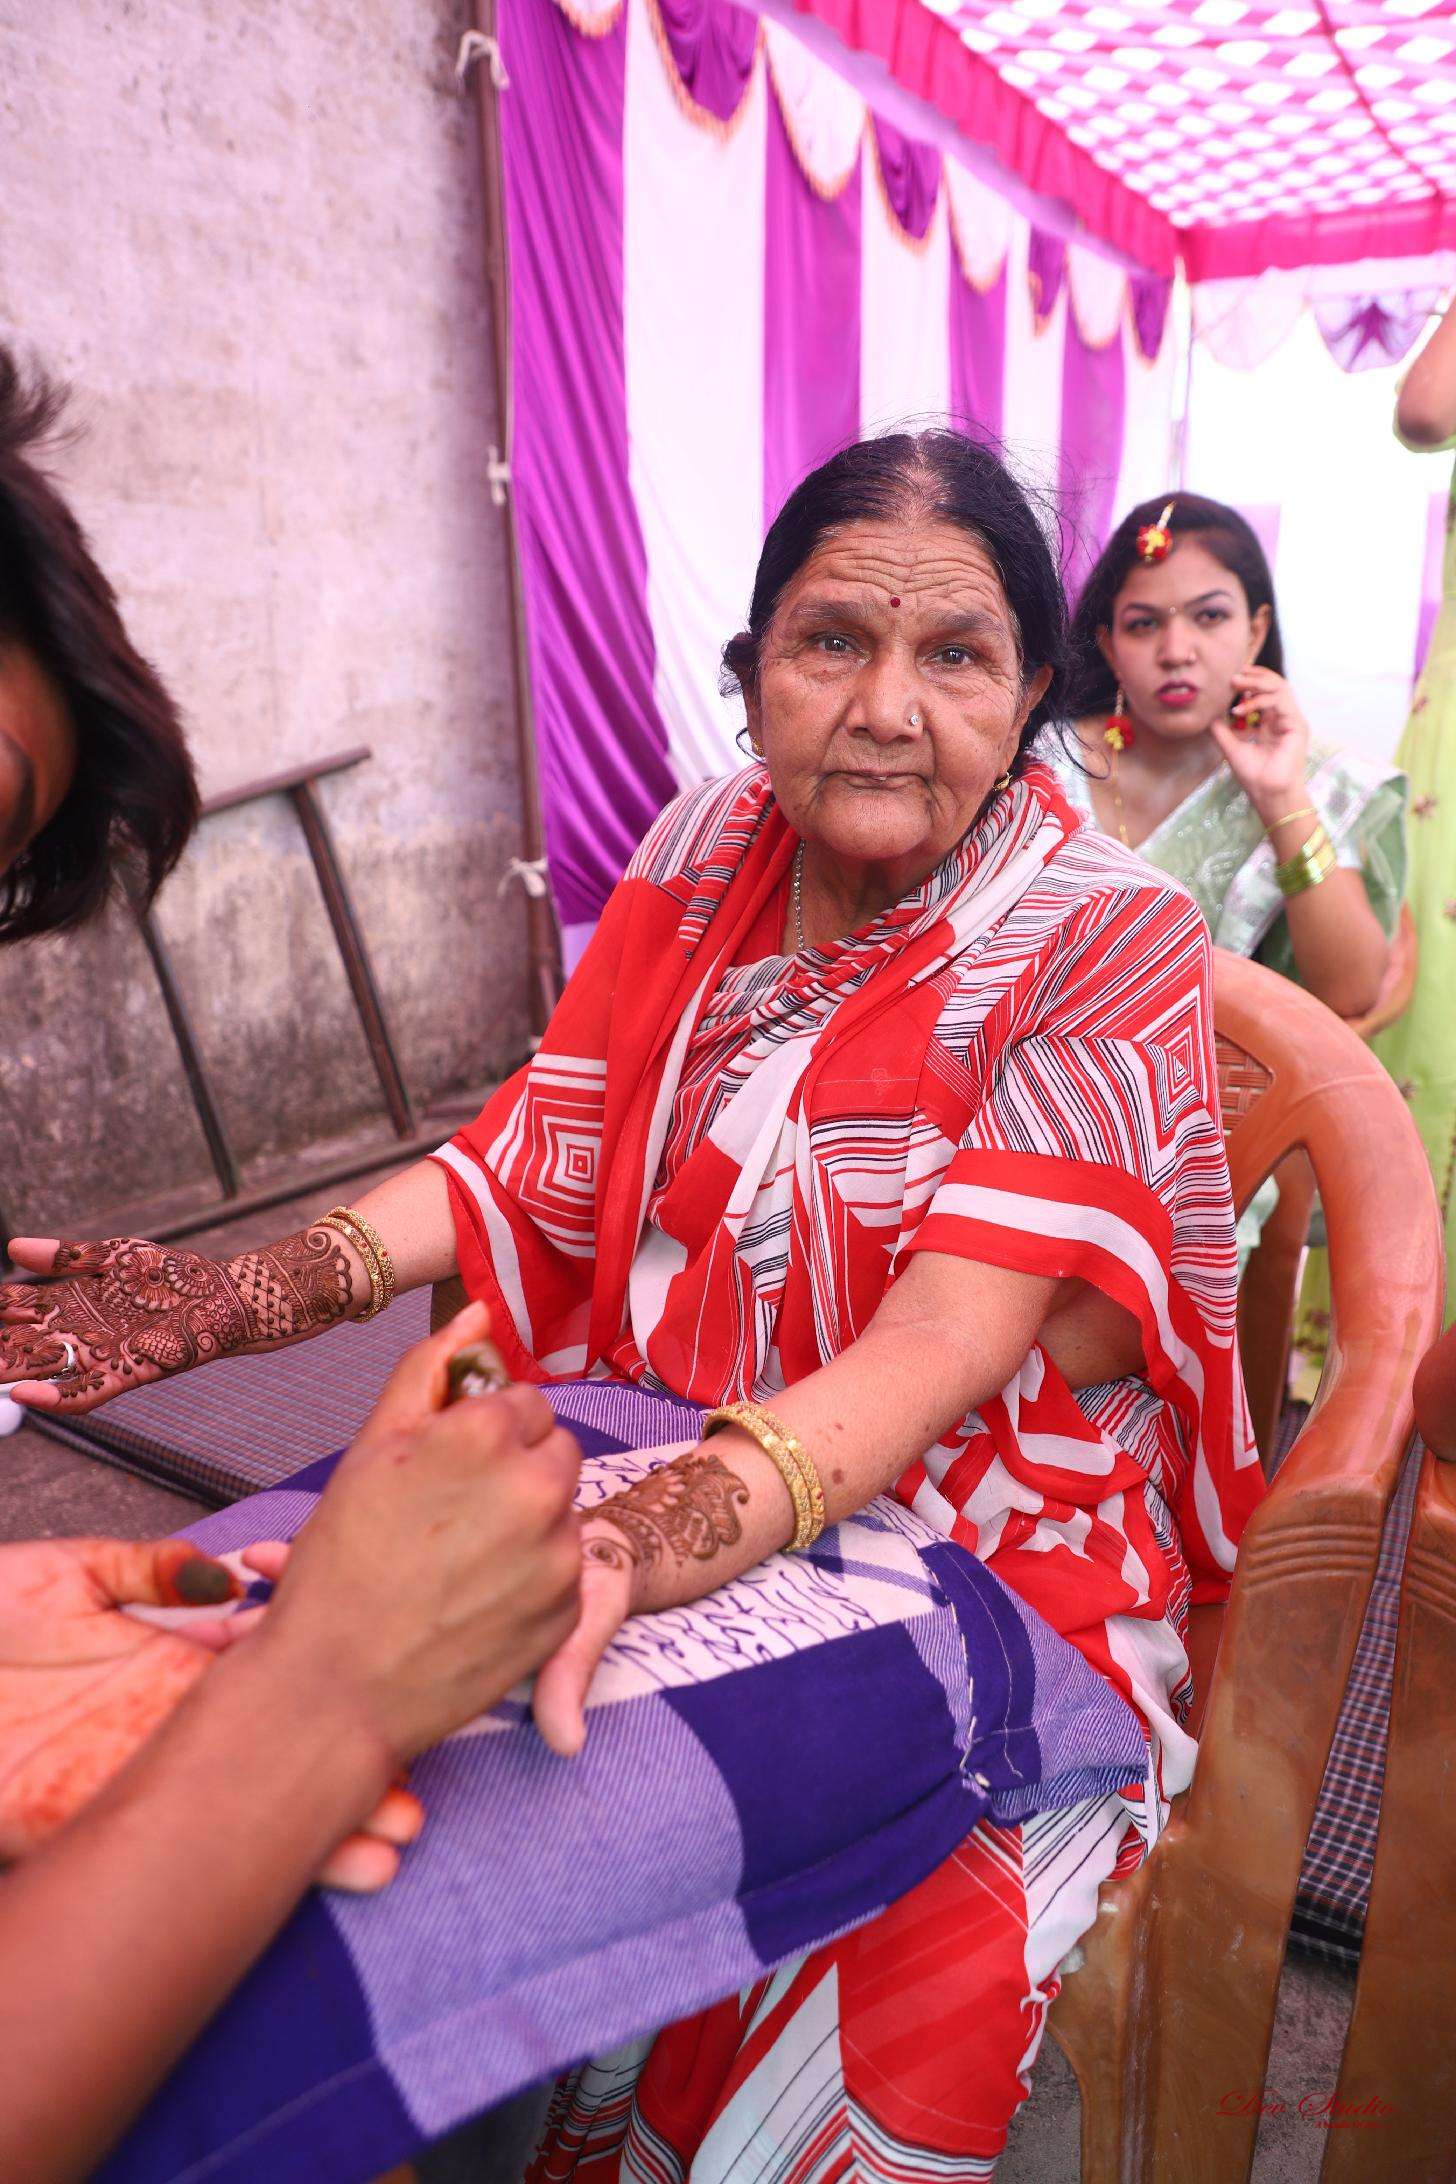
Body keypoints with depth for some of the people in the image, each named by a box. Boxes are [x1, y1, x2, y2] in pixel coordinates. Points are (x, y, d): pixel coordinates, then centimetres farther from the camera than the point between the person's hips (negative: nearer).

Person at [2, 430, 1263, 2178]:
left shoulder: (1106, 941, -11)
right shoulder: (708, 852, 3)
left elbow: (955, 1337, -24)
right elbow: (542, 1149, 1)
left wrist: (647, 1539, -41)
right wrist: (241, 1297, -14)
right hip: (654, 1485, 4)